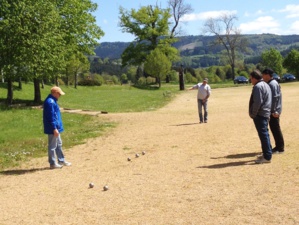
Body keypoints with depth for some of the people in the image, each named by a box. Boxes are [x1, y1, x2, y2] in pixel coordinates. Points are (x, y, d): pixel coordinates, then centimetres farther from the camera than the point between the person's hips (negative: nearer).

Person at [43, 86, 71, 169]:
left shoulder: (52, 101, 13)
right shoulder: (50, 102, -20)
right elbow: (51, 117, -23)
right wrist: (54, 128, -23)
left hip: (56, 128, 11)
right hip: (52, 129, -11)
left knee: (59, 144, 20)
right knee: (52, 146, 0)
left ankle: (61, 160, 31)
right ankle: (53, 163, 9)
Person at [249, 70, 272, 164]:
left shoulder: (258, 86, -15)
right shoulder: (265, 85, 17)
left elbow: (258, 102, -23)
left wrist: (253, 114, -13)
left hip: (260, 114, -11)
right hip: (266, 113, 11)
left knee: (263, 135, -7)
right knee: (265, 134, 17)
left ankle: (267, 157, -5)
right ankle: (267, 154, 25)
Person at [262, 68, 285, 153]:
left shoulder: (272, 84, -16)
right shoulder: (272, 83, 15)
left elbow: (274, 98, -22)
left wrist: (273, 111, -23)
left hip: (273, 111, -10)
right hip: (274, 110, 10)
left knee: (275, 129, -4)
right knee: (275, 129, 15)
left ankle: (280, 148, 2)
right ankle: (279, 146, 22)